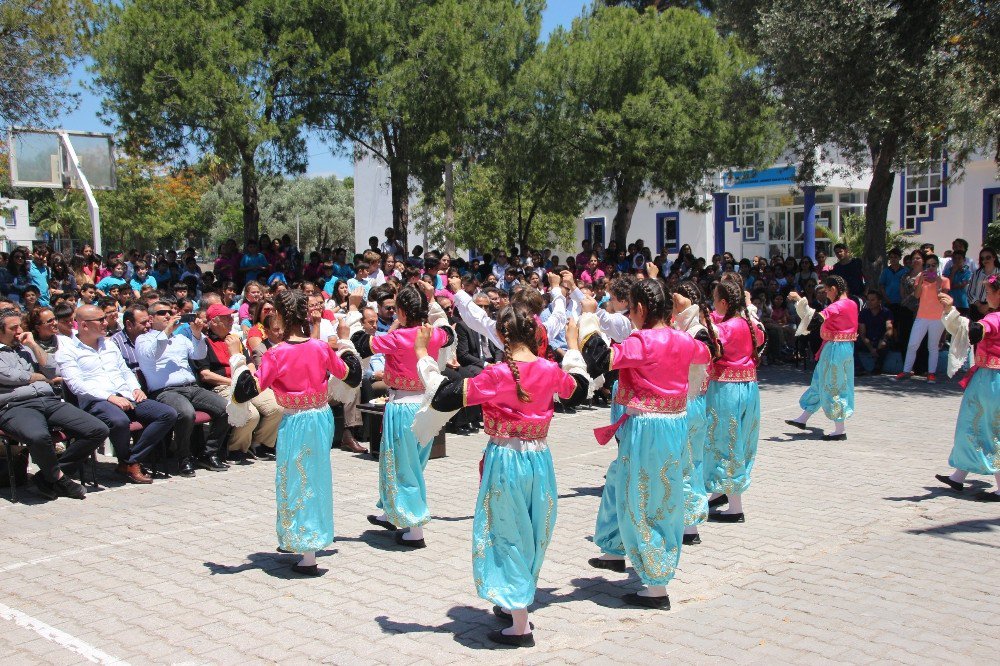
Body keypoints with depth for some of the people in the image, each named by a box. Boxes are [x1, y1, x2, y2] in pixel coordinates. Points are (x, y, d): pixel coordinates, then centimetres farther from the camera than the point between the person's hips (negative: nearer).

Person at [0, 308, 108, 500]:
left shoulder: (25, 348, 28)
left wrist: (33, 344, 12)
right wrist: (42, 377, 9)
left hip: (50, 401, 7)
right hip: (16, 406, -6)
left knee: (99, 430, -13)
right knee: (38, 436, -42)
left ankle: (48, 476, -7)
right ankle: (59, 478, -11)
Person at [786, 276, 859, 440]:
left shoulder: (838, 306, -19)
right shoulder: (852, 304, 10)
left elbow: (817, 318, -30)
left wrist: (799, 300, -26)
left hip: (835, 349, -10)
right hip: (846, 348, 10)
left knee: (833, 387, -2)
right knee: (820, 383, 17)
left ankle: (840, 430, 3)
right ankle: (803, 419, 27)